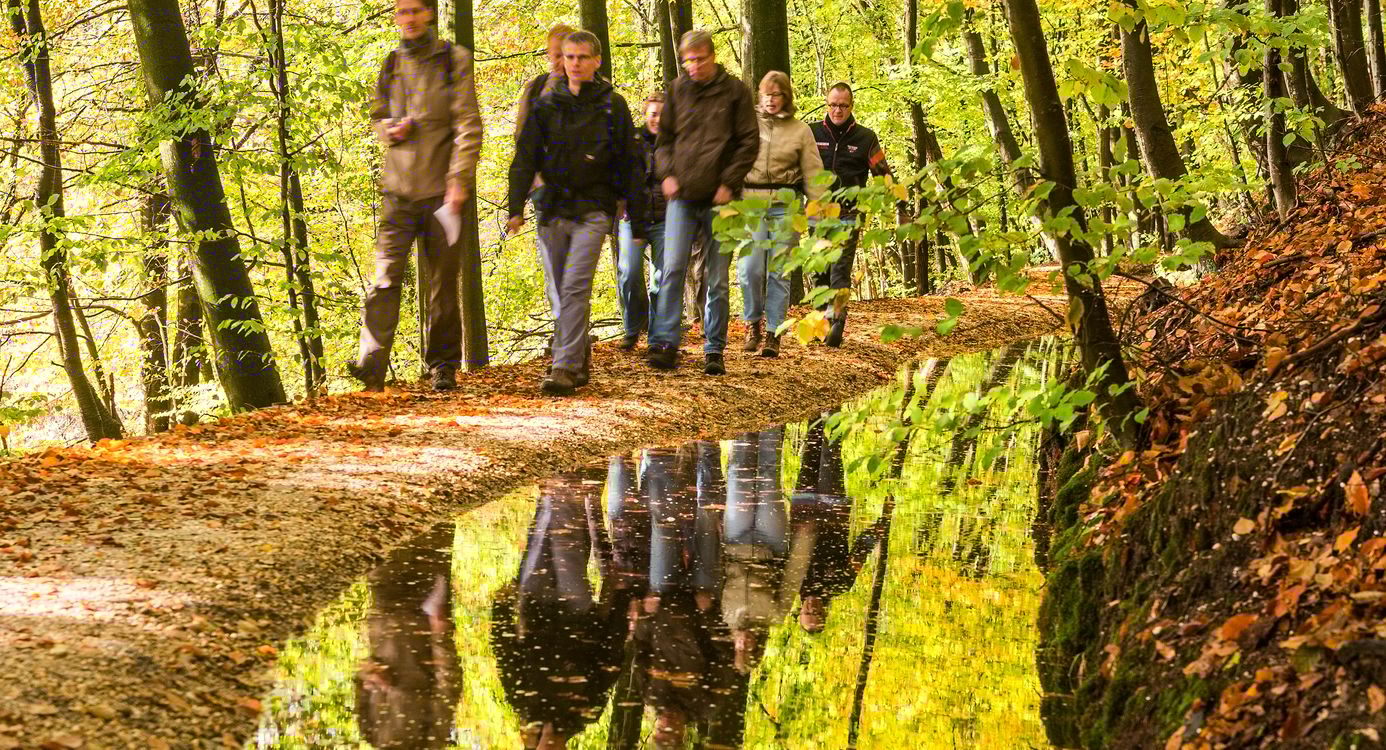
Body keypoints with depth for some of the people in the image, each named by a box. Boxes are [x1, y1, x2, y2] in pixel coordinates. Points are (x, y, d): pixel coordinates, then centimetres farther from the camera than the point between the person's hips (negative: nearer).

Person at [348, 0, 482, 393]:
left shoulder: (454, 60, 1)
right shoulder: (391, 65, 13)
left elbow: (468, 125, -6)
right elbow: (377, 116, 25)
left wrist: (460, 179, -16)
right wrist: (390, 130, 0)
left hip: (440, 189, -2)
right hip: (398, 188, 2)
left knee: (445, 282, 4)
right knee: (386, 276, -10)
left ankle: (444, 366, 14)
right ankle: (372, 364, -16)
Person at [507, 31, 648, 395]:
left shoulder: (613, 107, 3)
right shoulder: (546, 106, 9)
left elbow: (631, 165, 5)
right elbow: (525, 157, 4)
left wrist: (637, 221, 2)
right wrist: (516, 207, -9)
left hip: (593, 211, -3)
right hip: (553, 210, 3)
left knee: (575, 288, -14)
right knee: (559, 293, 7)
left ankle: (565, 367, -16)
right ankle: (581, 359, 22)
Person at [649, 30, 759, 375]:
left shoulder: (735, 91, 1)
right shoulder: (676, 90, 8)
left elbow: (750, 142, 0)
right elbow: (663, 138, 15)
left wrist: (729, 183, -8)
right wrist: (667, 174, -1)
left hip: (720, 199, -1)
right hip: (682, 197, 1)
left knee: (718, 279, 4)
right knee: (672, 269, -10)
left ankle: (714, 350, 11)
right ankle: (665, 343, -9)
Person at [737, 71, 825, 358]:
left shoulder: (800, 131, 7)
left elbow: (813, 174, 6)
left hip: (785, 205, 0)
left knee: (778, 272, 0)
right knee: (750, 268, -10)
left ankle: (773, 334, 7)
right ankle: (752, 322, 13)